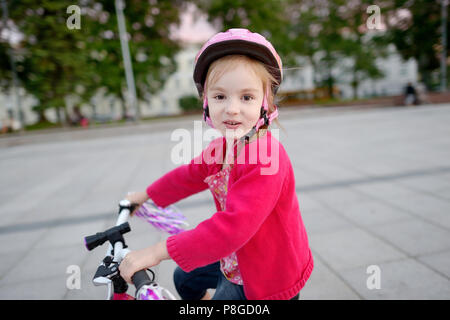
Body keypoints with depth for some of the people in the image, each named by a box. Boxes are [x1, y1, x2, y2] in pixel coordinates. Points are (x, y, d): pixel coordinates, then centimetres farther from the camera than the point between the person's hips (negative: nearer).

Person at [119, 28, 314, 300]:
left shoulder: (265, 159, -33)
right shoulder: (220, 148, -5)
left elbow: (234, 226, -39)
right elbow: (190, 175, 12)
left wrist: (158, 251, -35)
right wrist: (147, 194, 24)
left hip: (269, 280, -7)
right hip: (236, 262, 8)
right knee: (185, 278, 24)